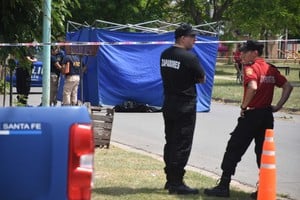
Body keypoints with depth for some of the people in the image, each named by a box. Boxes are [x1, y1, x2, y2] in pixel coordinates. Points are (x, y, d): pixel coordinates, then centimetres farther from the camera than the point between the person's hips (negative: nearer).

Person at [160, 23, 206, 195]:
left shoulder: (165, 55, 6)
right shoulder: (189, 57, -17)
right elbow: (202, 79, -6)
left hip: (168, 105, 8)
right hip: (185, 107, -8)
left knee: (171, 143, 15)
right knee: (182, 145, -4)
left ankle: (171, 180, 22)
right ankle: (176, 183, -4)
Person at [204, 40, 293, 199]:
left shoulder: (251, 68, -12)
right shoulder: (271, 69, 10)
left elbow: (253, 87, -29)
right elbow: (288, 86, 10)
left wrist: (244, 106, -17)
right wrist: (278, 106, 7)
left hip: (252, 115, -7)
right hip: (267, 116, 7)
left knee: (234, 149, 2)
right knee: (263, 152, 11)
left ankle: (224, 186, 3)